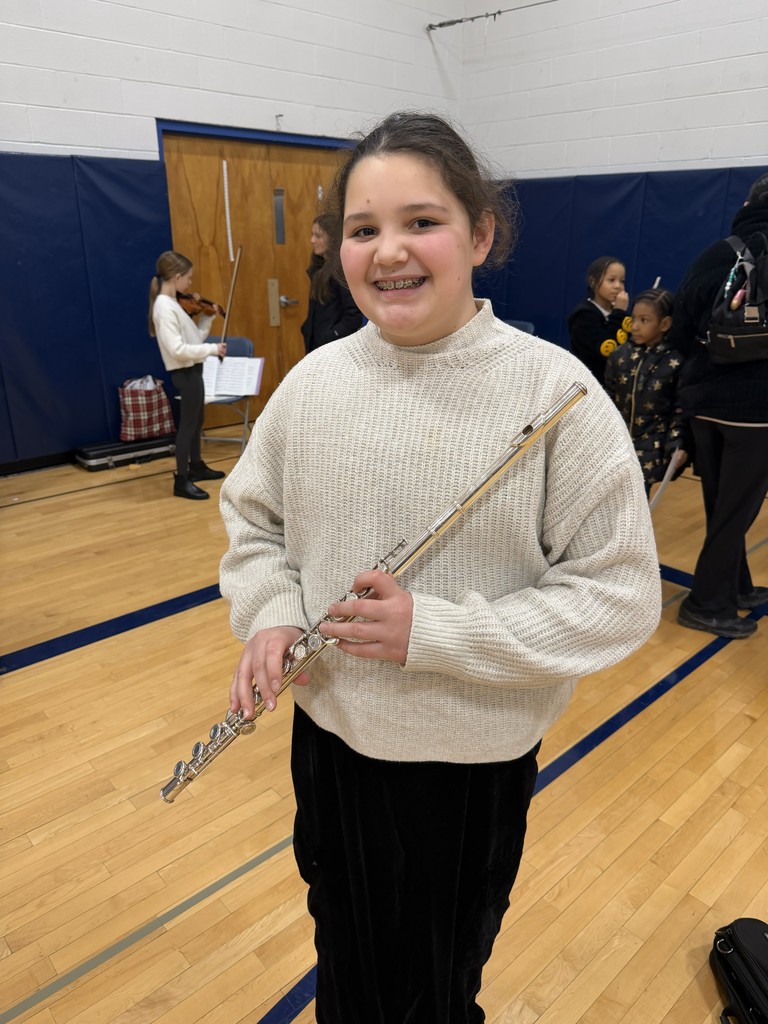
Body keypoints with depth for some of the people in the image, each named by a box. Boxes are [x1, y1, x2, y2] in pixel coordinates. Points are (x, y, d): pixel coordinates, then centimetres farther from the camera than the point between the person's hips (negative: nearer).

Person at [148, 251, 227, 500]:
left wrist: (207, 317, 6)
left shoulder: (173, 303, 10)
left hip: (192, 370, 10)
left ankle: (196, 466, 37)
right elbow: (177, 349, -28)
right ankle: (182, 481, 4)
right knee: (187, 424, -4)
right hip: (185, 372, -10)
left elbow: (194, 336, 13)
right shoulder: (164, 307, -20)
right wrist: (212, 348, -24)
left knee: (197, 421, 21)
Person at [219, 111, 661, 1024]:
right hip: (331, 736, 4)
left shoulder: (554, 389, -18)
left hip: (476, 759, -3)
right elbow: (253, 517, 8)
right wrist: (271, 613, -11)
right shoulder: (315, 378, -6)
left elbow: (618, 592, -16)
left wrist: (435, 631, -23)